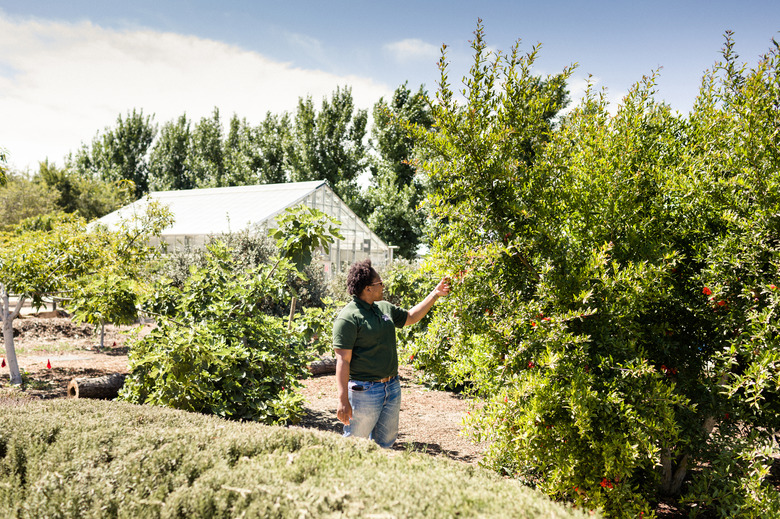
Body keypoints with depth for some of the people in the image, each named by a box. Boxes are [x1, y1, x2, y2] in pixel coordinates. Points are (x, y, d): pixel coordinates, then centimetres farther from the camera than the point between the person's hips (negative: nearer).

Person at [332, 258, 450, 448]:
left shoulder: (385, 308, 9)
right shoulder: (348, 318, -17)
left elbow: (410, 317, 27)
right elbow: (342, 360, -20)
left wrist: (435, 295, 23)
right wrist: (343, 400, -24)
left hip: (392, 387, 8)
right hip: (365, 392, -8)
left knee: (385, 442, 19)